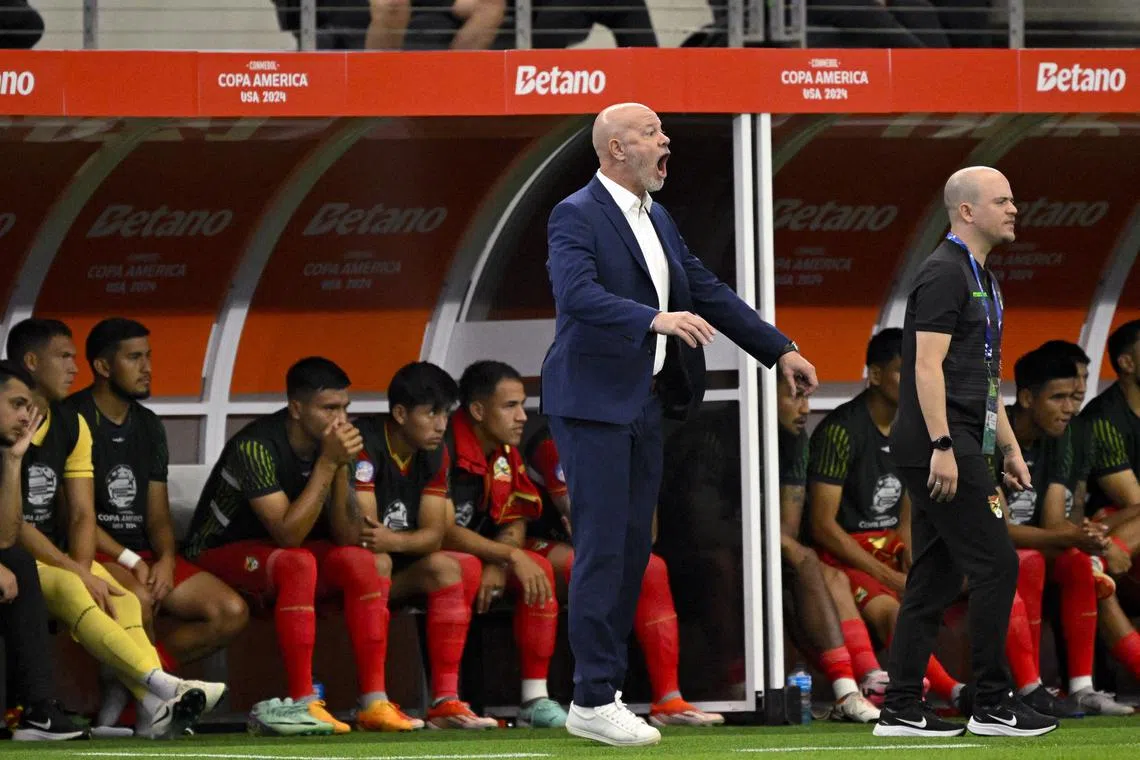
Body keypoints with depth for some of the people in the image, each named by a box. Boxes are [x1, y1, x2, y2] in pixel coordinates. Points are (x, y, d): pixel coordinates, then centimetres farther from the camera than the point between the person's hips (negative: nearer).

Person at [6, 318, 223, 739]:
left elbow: (82, 514, 7)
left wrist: (82, 570, -13)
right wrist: (77, 574, -21)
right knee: (70, 592, -34)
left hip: (54, 557, 7)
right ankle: (164, 687, -46)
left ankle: (154, 708, -43)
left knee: (122, 598, -22)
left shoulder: (71, 426, 12)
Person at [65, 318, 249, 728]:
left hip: (143, 552, 8)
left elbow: (157, 510, 13)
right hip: (90, 553, -8)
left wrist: (166, 558, -8)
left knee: (231, 612, -10)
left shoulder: (148, 425, 16)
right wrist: (130, 561, -19)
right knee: (137, 598, -39)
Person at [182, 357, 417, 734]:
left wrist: (342, 467, -24)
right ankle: (303, 703, -34)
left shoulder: (332, 443, -7)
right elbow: (288, 535, -32)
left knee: (364, 561, -17)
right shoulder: (257, 447, -27)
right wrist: (327, 464, -33)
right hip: (218, 554, -7)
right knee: (298, 562, -35)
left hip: (281, 553, 7)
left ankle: (373, 702, -20)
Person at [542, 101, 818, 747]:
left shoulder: (657, 219, 15)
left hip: (645, 403, 9)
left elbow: (708, 292, 20)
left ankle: (603, 688, 13)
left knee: (633, 549, 8)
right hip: (594, 403, -9)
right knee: (603, 548, -9)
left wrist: (780, 349, 17)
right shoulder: (576, 216, -12)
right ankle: (594, 701, -6)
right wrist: (655, 319, -39)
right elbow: (577, 293, -28)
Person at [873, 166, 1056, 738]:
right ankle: (992, 705, -5)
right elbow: (928, 366, -18)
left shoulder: (981, 278, 20)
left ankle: (902, 710, 8)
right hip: (939, 447, -10)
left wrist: (1010, 448, 22)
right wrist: (942, 446, -23)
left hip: (956, 447, 10)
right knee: (995, 564, -9)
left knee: (935, 577, 8)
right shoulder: (945, 273, -11)